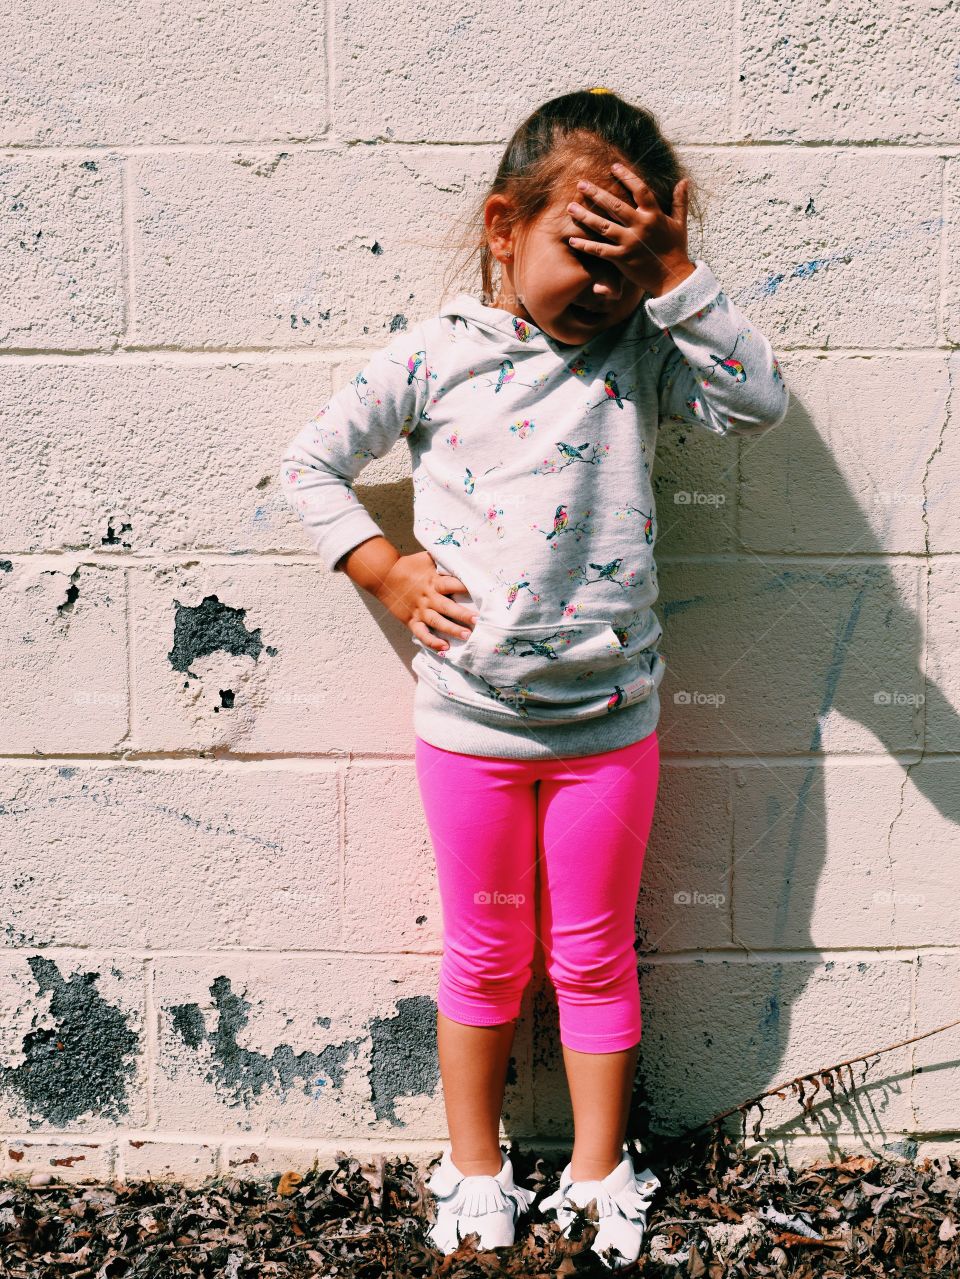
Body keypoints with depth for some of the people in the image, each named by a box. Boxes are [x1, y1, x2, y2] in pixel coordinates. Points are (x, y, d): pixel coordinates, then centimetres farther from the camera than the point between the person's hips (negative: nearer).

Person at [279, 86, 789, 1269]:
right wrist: (385, 571, -5)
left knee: (594, 959, 14)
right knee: (485, 957, 15)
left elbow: (760, 402, -16)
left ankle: (598, 1179, 34)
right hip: (471, 721, 0)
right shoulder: (435, 358, -5)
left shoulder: (642, 352, -1)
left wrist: (675, 271, -18)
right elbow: (309, 462, 3)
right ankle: (475, 1174, 36)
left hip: (610, 721, 1)